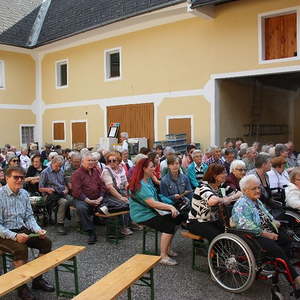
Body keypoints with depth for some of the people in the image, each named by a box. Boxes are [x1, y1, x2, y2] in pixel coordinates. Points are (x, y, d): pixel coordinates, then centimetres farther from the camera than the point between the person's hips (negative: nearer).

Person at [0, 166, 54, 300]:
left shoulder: (24, 193, 4)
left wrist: (38, 230, -8)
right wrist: (15, 236, -29)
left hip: (22, 230, 7)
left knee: (46, 242, -8)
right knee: (21, 249, -31)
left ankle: (38, 279, 6)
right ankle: (22, 287, -11)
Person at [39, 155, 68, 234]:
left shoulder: (61, 171, 20)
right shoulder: (45, 172, 2)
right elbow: (40, 188, 0)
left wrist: (66, 189, 4)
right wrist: (47, 189, -21)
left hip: (62, 194, 6)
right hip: (51, 195, -6)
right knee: (64, 201, -36)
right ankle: (60, 224, -22)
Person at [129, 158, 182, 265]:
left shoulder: (148, 180, 11)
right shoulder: (140, 185, -21)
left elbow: (154, 201, 9)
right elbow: (152, 203, -27)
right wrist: (170, 207, -26)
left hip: (151, 212, 9)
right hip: (142, 215, -9)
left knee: (175, 219, -1)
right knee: (168, 226, -22)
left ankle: (168, 249, 11)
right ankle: (163, 257, -15)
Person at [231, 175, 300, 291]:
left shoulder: (257, 201, 15)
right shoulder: (241, 205, -14)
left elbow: (267, 215, 28)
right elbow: (246, 226, -25)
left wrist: (274, 222, 6)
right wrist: (266, 234, -23)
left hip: (268, 232, 10)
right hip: (254, 237, -10)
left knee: (288, 239, -7)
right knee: (277, 250, -26)